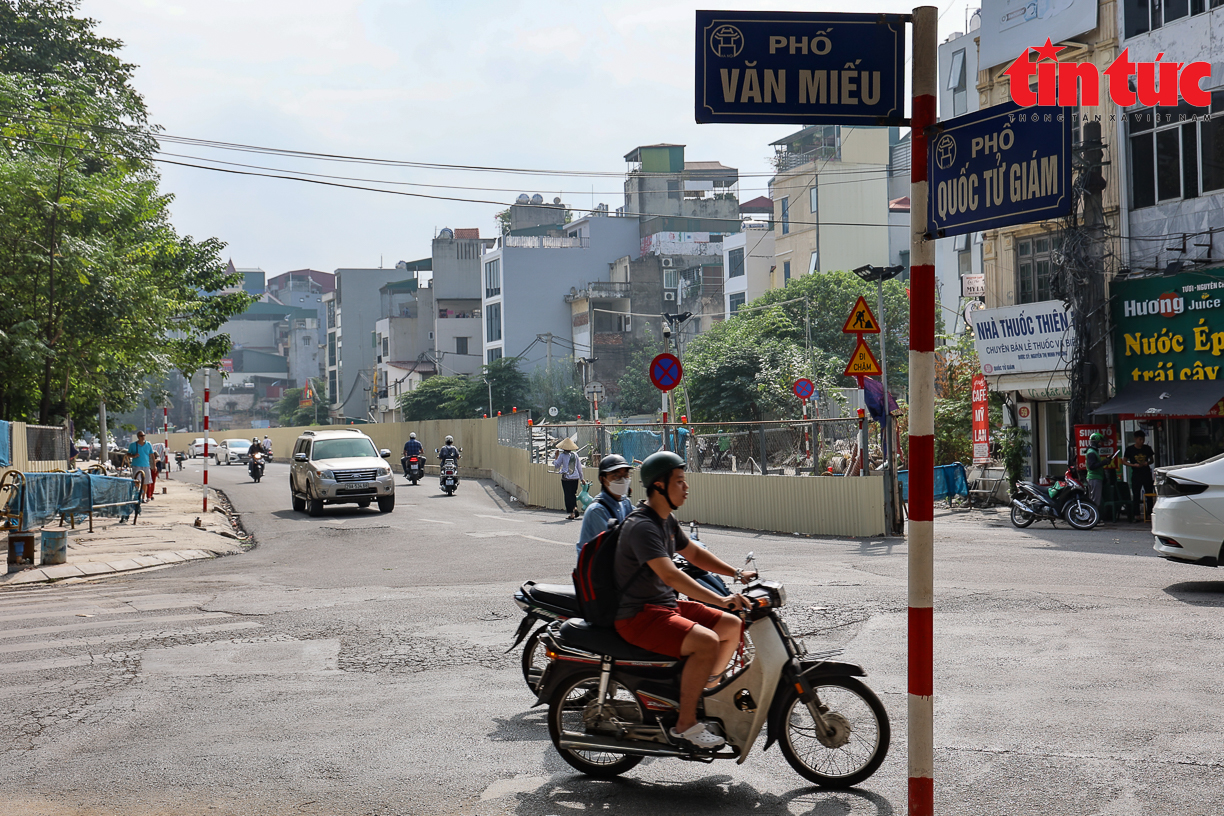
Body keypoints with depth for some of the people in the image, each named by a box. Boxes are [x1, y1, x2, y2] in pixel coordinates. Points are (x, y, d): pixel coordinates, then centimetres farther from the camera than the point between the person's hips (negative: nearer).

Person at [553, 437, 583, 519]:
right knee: (573, 494, 17)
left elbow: (556, 466, 3)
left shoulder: (562, 455, -5)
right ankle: (575, 507, -5)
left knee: (568, 495, 2)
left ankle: (570, 513, 1)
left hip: (566, 478, -3)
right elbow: (579, 467, 12)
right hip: (575, 478, 3)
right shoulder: (575, 455, 6)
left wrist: (556, 456, 13)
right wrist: (581, 478, 21)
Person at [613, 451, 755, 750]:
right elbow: (670, 575, -32)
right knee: (706, 642, -27)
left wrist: (737, 574, 14)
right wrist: (720, 600, -38)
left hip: (667, 604, 10)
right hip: (638, 616, -10)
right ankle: (685, 723, -19)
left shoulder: (667, 521, 11)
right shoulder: (641, 526, -21)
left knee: (732, 626, 4)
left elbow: (694, 554, 26)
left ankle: (707, 687, 20)